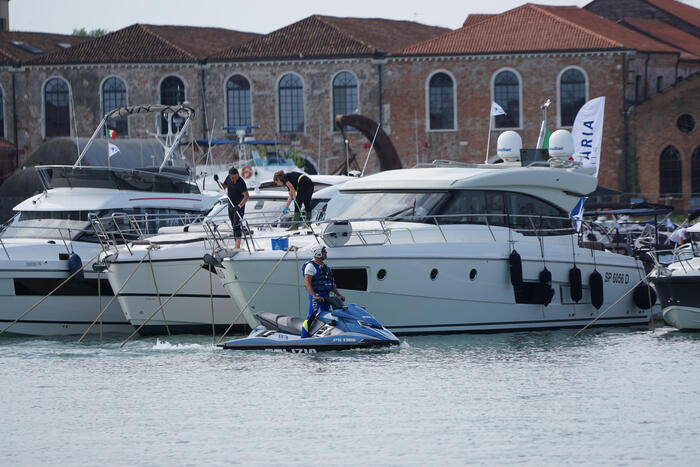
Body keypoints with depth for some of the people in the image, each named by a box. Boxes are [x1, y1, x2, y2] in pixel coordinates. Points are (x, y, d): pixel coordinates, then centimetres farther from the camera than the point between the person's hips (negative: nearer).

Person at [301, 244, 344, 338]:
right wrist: (314, 296, -27)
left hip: (325, 295, 9)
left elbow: (332, 284, 25)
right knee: (311, 316, -12)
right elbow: (307, 283, -17)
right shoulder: (311, 266, -8)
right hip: (316, 295, -9)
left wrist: (338, 295, 16)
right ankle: (303, 339, -13)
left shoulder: (325, 267, 19)